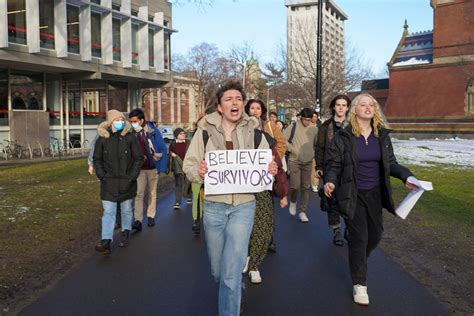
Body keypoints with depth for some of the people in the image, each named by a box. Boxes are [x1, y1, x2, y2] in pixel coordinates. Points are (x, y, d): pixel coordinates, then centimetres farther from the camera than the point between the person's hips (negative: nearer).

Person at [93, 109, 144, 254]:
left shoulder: (130, 138, -4)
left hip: (126, 182, 0)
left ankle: (126, 233, 35)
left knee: (126, 209, 15)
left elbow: (139, 158, -1)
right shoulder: (102, 139, -1)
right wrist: (101, 175, -4)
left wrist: (132, 176, -8)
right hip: (108, 182, 0)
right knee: (108, 212, -3)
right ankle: (106, 242, -5)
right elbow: (97, 159, 7)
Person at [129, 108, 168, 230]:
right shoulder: (132, 133, -4)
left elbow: (163, 149, -5)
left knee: (152, 193, 11)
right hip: (139, 168, 1)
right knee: (138, 193, -9)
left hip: (152, 167, -1)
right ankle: (138, 220, -9)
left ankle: (151, 216, 24)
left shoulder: (153, 131, -10)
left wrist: (162, 167, -8)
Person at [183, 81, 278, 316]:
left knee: (231, 273, -7)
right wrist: (199, 171, -22)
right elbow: (189, 167, 0)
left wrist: (271, 171, -14)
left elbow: (267, 166, 9)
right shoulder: (205, 130, -2)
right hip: (213, 206, 1)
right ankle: (235, 288, 52)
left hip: (243, 206, -1)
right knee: (218, 270, 18)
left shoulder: (254, 132, 1)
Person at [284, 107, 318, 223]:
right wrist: (293, 149, -11)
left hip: (308, 162, 3)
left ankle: (303, 211, 16)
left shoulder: (314, 128, 3)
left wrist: (313, 153, 2)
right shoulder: (293, 126, -6)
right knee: (295, 185, -7)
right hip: (294, 160, -3)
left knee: (305, 187, 6)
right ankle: (293, 202, 25)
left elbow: (317, 144, 14)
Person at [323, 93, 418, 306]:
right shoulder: (343, 136, -9)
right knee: (359, 237, -4)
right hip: (353, 194, -5)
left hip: (375, 193, 5)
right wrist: (330, 181, -29)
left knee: (376, 234, 13)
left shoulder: (382, 135, 4)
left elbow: (390, 163, 8)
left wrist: (406, 177, -9)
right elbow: (334, 165, -9)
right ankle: (359, 284, 12)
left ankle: (357, 262, 44)